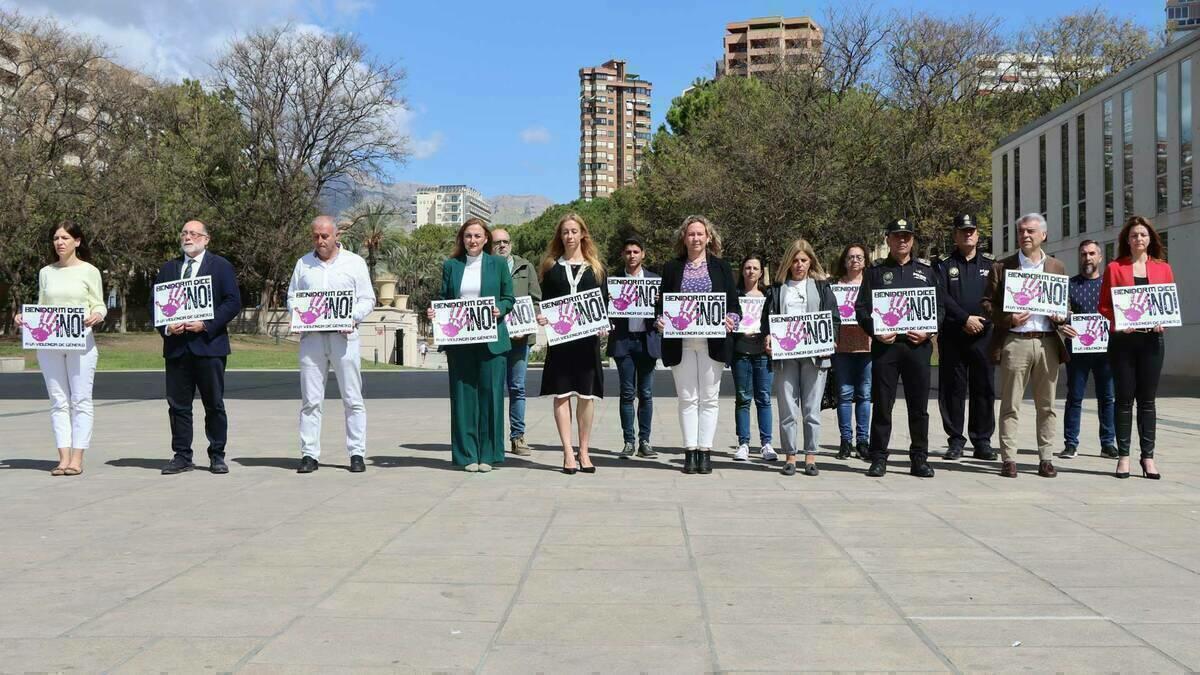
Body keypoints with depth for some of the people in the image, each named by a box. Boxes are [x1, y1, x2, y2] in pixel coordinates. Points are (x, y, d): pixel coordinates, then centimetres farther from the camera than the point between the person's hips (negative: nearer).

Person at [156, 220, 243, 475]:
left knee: (214, 404, 2)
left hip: (209, 344, -3)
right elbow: (155, 303, 14)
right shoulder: (168, 268, 16)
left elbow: (233, 302, -4)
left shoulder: (221, 266, 4)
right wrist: (166, 327, -5)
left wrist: (206, 324, -14)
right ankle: (182, 456, 12)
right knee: (178, 404, 5)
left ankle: (217, 456, 10)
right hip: (176, 346, 4)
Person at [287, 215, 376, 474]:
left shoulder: (354, 262, 8)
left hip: (343, 335, -2)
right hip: (311, 336, 2)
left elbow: (367, 300, 5)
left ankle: (357, 453, 3)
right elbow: (291, 297, 18)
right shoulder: (303, 264, 15)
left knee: (352, 399, -1)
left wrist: (352, 317, -12)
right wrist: (298, 312, -4)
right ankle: (309, 454, 4)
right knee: (310, 399, 1)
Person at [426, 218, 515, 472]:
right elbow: (443, 299, 12)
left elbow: (509, 298, 7)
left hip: (491, 340, -1)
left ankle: (488, 454, 8)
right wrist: (433, 312, -7)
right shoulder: (451, 266, 11)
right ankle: (467, 455, 9)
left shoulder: (498, 264, 7)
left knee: (490, 393, -1)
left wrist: (500, 310, -12)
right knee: (463, 395, 2)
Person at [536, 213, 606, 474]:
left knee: (587, 394, 2)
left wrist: (603, 325, -8)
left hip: (588, 337, 0)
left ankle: (584, 451, 11)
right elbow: (544, 302, 9)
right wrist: (540, 317, -11)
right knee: (561, 393, -3)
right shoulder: (551, 267, 10)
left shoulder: (595, 267, 11)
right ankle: (568, 453, 0)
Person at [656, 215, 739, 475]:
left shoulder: (721, 267, 9)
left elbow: (733, 303, 6)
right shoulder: (672, 268, 11)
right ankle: (690, 451, 6)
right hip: (680, 343, 1)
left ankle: (705, 451, 6)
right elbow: (662, 303, 9)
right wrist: (660, 320, -11)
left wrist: (731, 320, -14)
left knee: (709, 398, 1)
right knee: (687, 398, 3)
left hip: (712, 343, 0)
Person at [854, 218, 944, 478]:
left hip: (918, 344, 1)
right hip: (884, 344, -1)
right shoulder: (876, 270, 9)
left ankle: (919, 458, 12)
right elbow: (861, 308, 4)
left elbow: (940, 306, 11)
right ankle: (878, 458, 9)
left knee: (919, 405, 4)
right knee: (882, 404, 1)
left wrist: (927, 331, -5)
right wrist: (876, 332, -11)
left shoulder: (926, 270, 13)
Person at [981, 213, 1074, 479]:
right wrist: (1008, 319, -13)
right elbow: (987, 303, 4)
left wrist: (1062, 317, -3)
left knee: (1046, 405, 6)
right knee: (1010, 405, -1)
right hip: (1014, 341, -2)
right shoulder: (1001, 267, 6)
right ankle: (1008, 459, 3)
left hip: (1047, 342, 3)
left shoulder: (1056, 267, 14)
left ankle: (1046, 458, 13)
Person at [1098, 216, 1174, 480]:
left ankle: (1148, 456, 8)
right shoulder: (1114, 268, 5)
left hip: (1152, 339, 1)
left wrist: (1162, 321, -9)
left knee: (1147, 399, 4)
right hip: (1122, 339, -1)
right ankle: (1123, 456, 6)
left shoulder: (1163, 268, 9)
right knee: (1124, 397, 2)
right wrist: (1118, 321, -14)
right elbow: (1104, 306, 4)